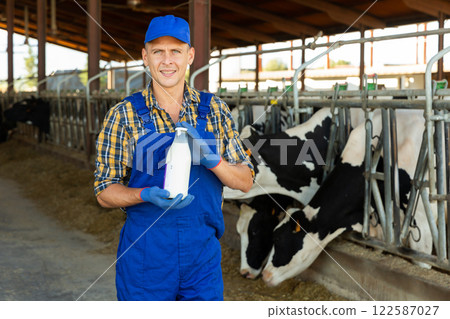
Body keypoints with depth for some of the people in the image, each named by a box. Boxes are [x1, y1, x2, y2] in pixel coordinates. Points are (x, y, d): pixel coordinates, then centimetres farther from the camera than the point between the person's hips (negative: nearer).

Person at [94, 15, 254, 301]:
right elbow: (105, 192, -2)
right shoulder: (124, 116, -3)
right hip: (145, 254, -2)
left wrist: (212, 160, -17)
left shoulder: (215, 110, 3)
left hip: (204, 253, 2)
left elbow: (245, 181, 3)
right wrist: (146, 195, -21)